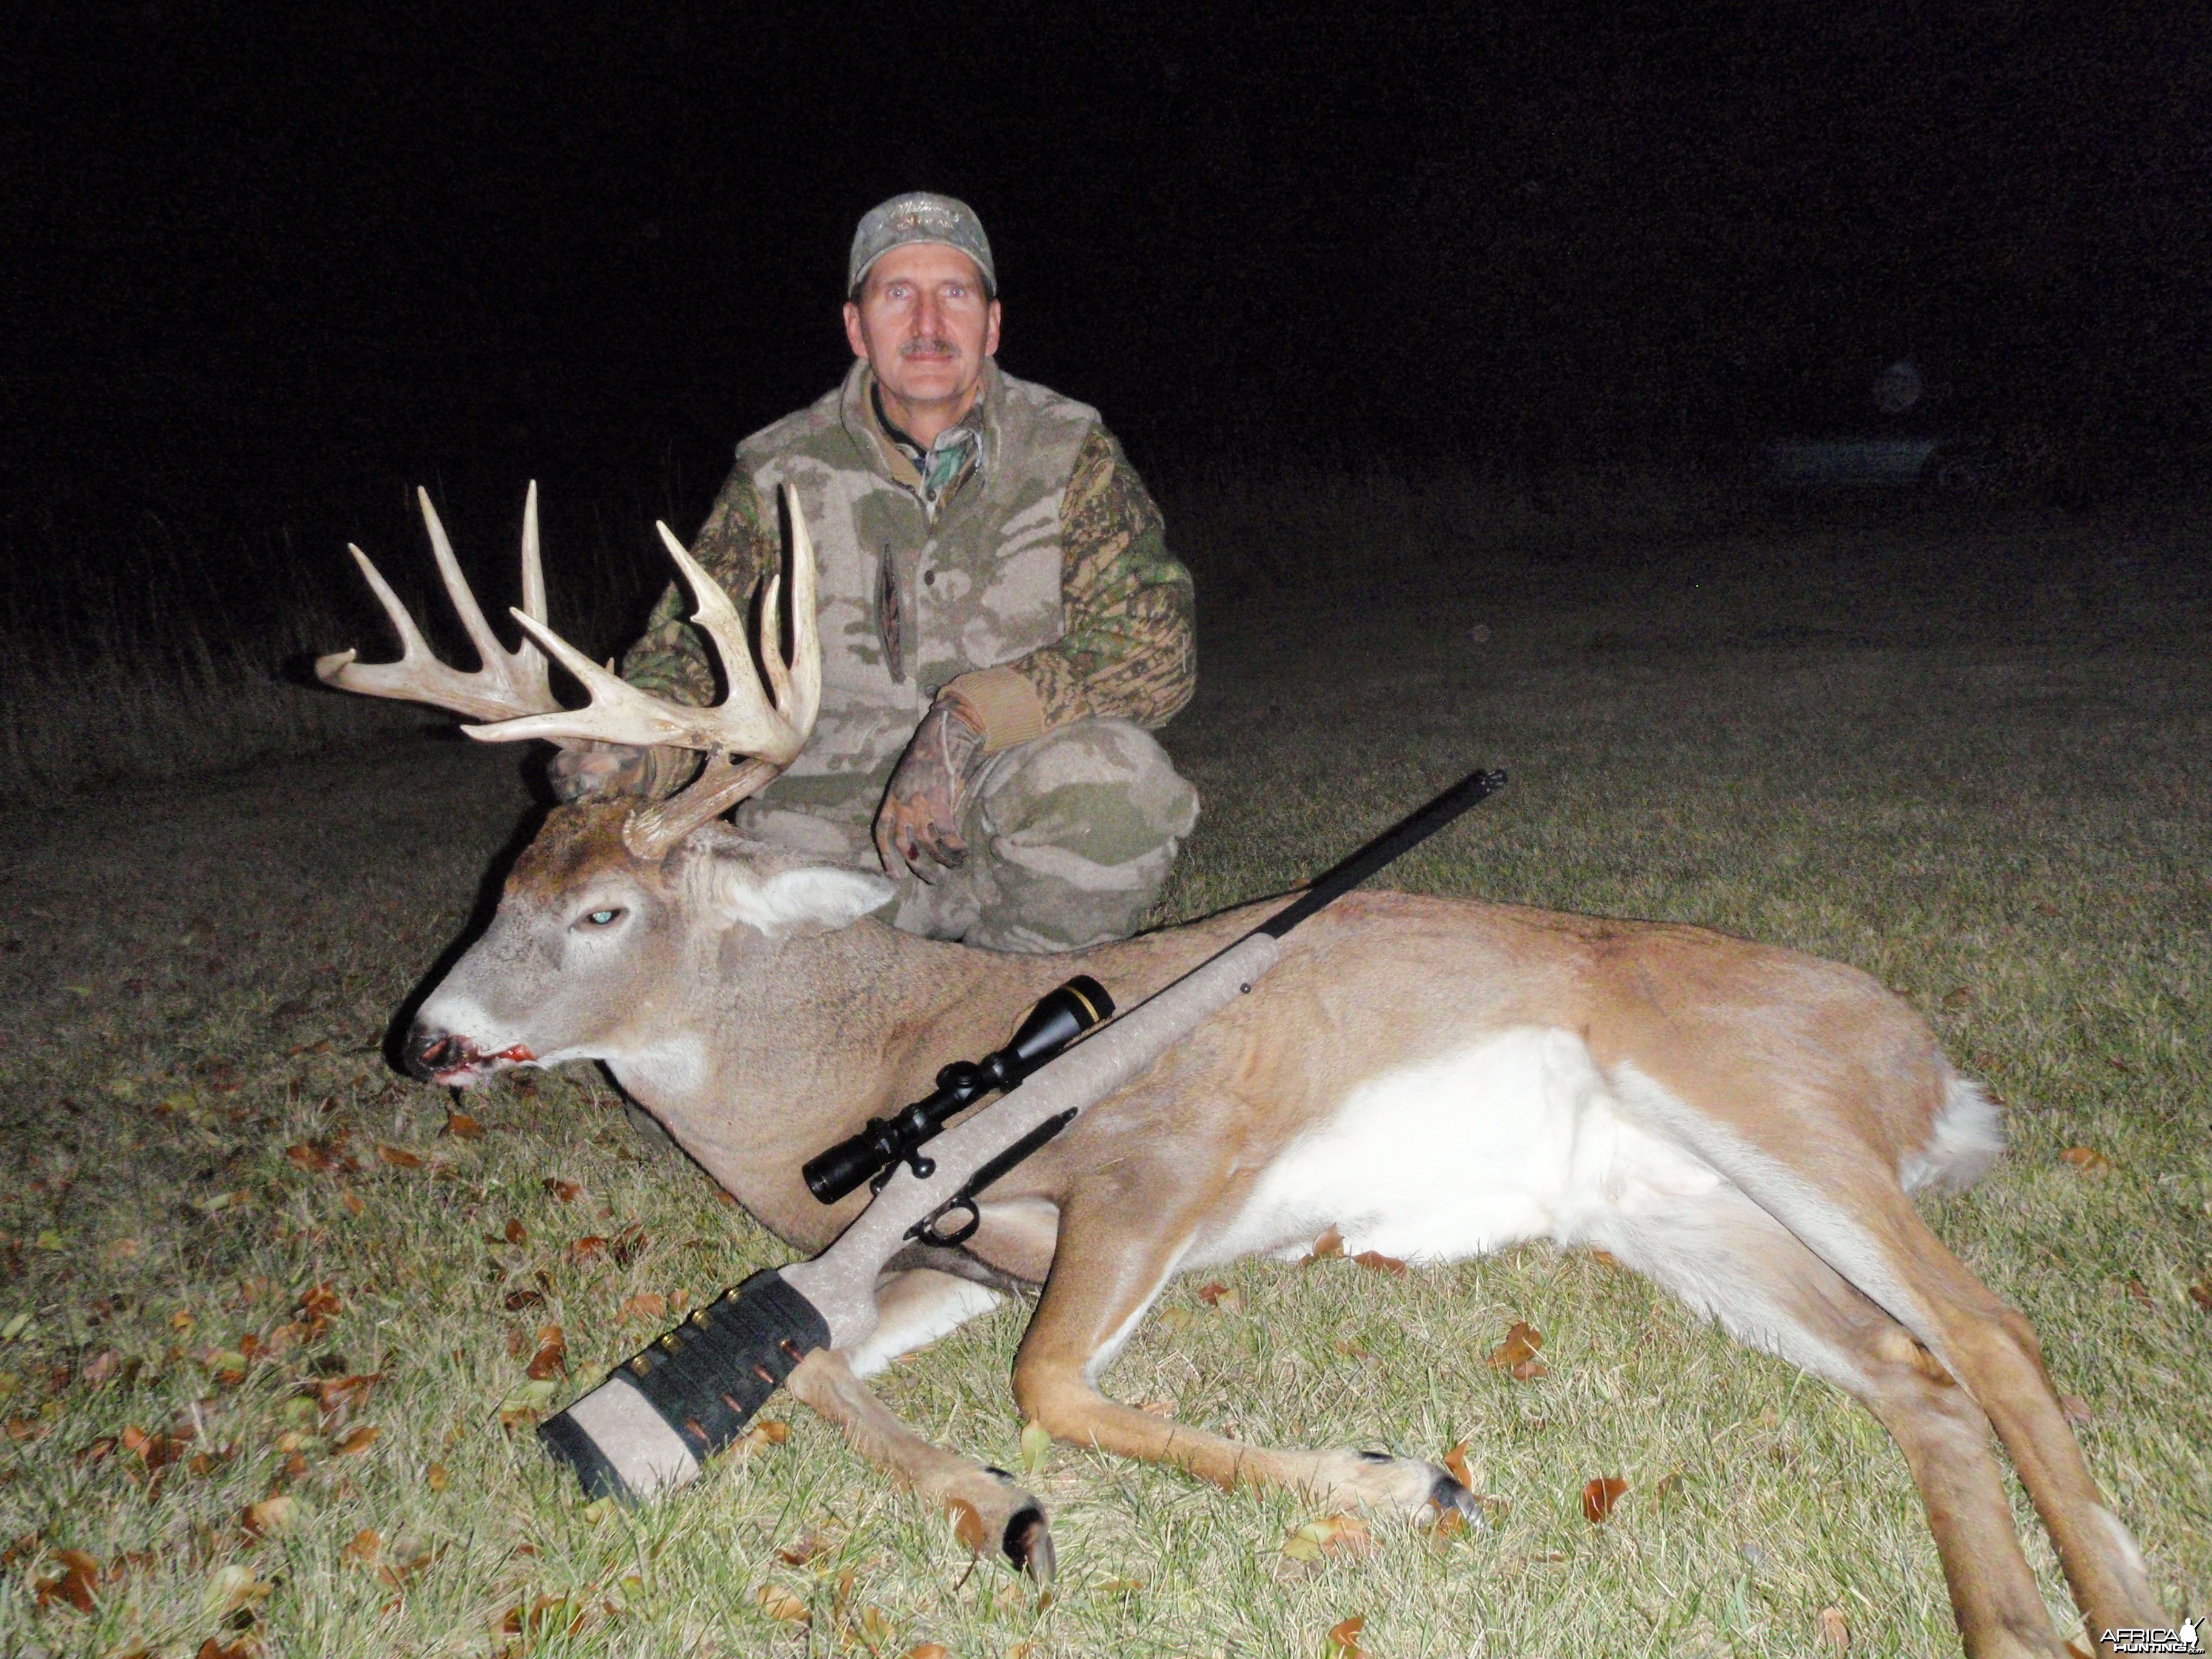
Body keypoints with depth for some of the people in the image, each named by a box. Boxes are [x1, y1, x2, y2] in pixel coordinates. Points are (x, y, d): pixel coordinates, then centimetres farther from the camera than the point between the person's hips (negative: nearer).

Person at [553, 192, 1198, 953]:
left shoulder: (1070, 452, 1)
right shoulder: (780, 473, 4)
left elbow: (1154, 646, -10)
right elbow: (689, 641, 6)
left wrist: (965, 721, -23)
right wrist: (633, 749, -19)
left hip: (1014, 825, -1)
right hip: (826, 840, 1)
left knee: (1112, 774, -33)